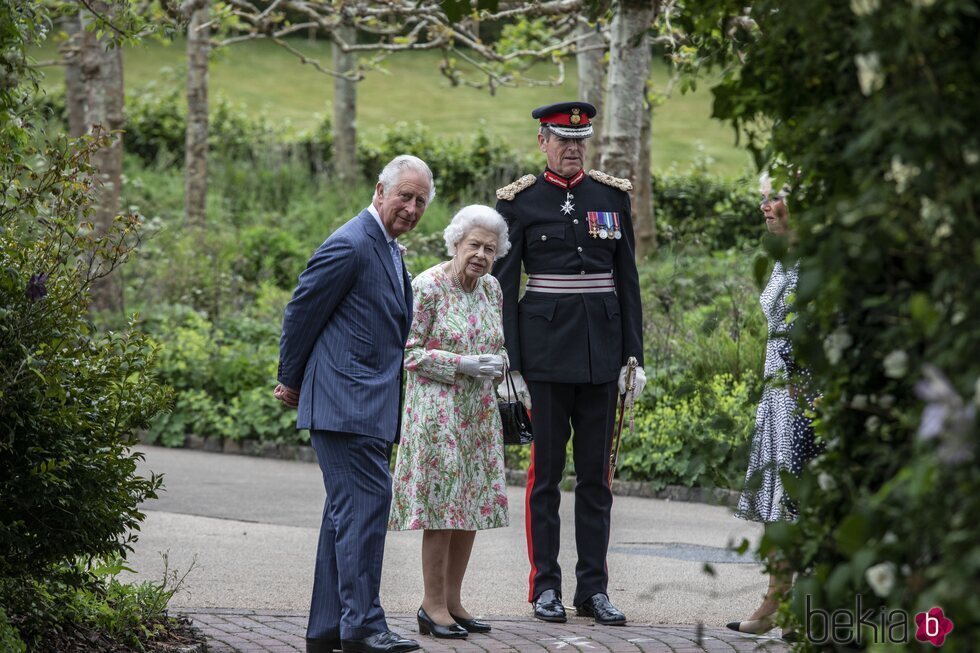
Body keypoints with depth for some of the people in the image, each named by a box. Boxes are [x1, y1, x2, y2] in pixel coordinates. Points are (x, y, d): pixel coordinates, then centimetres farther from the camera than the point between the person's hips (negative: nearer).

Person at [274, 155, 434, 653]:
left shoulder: (389, 251, 19)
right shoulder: (351, 245, -13)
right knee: (367, 500, -15)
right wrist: (291, 382, 0)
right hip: (346, 401, -10)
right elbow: (302, 312, -9)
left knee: (348, 509, 11)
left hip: (370, 405, 10)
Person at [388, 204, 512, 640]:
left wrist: (495, 365, -3)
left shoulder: (491, 289, 8)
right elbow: (409, 351, -12)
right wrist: (462, 364, -19)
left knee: (473, 505, 7)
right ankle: (433, 606, 0)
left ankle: (453, 601, 16)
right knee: (442, 504, -7)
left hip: (480, 412, 7)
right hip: (437, 409, -7)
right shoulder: (427, 287, -12)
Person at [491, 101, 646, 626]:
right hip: (545, 347, -3)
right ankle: (545, 587, 7)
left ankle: (593, 588, 10)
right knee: (545, 471, 1)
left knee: (596, 473, 5)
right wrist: (508, 362, -7)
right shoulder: (519, 202, 1)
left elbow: (627, 279, 10)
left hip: (601, 349, 3)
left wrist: (634, 354, 5)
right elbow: (504, 285, -1)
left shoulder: (612, 196, 9)